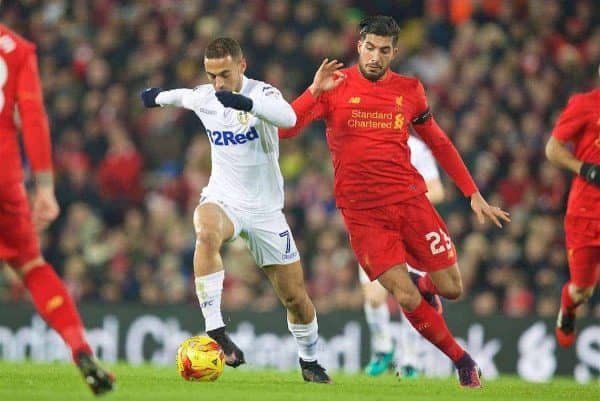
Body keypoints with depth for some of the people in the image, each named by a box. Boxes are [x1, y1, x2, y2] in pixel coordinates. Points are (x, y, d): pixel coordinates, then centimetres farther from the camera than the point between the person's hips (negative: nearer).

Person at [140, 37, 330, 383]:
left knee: (296, 298, 4)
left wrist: (249, 104, -54)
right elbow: (183, 96, 26)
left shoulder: (261, 93, -14)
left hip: (266, 209, -1)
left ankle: (310, 361, 32)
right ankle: (215, 330, -40)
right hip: (222, 199, 1)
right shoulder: (203, 98, -1)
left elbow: (288, 118, -38)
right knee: (207, 235, -37)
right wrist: (159, 96, 45)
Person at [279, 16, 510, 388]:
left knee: (452, 288, 0)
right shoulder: (335, 86, -3)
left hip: (410, 200, 3)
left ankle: (424, 286, 37)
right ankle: (462, 359, 10)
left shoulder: (409, 90, 5)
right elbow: (285, 128, -12)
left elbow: (439, 143, 15)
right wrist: (315, 91, -27)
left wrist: (474, 194, 13)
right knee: (406, 298, -12)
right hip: (363, 213, -3)